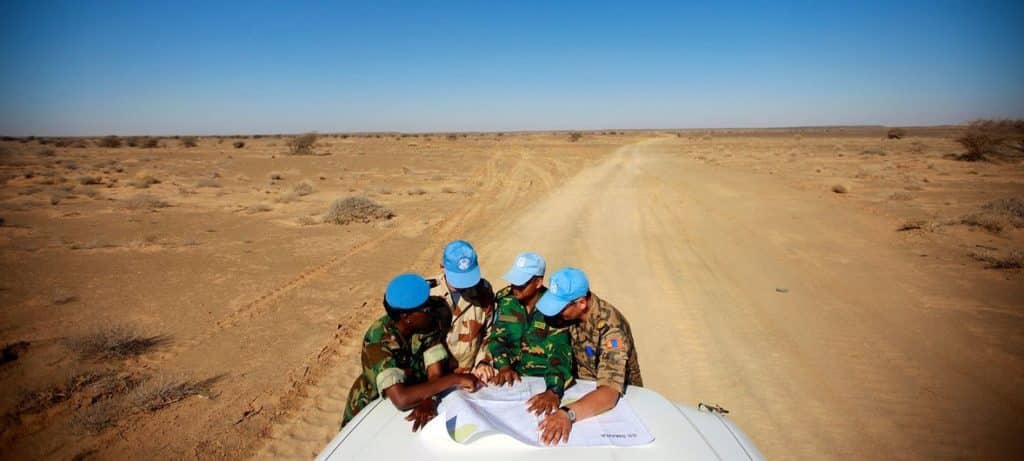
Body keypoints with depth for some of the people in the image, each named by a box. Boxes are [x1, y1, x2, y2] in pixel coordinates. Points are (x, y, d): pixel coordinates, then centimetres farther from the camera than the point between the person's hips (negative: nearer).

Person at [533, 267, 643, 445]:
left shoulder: (611, 327, -32)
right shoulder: (570, 313, -12)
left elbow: (609, 392, -41)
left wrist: (568, 413, -56)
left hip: (621, 397, -5)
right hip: (584, 388, 6)